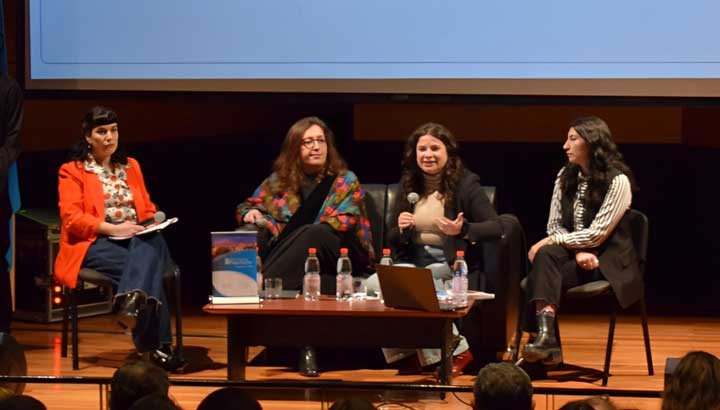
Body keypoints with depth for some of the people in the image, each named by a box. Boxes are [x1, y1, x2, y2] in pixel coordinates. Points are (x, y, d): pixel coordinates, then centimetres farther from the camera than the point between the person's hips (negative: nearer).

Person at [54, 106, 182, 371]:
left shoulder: (130, 166, 25)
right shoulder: (72, 171, 8)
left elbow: (147, 208, 26)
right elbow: (72, 218, -4)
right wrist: (112, 228, -17)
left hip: (137, 238, 4)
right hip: (96, 243, -4)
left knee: (150, 248, -38)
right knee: (146, 269, -35)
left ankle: (133, 302, -62)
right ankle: (158, 346, -45)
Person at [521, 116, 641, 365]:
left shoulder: (617, 181, -12)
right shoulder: (565, 176, 8)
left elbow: (597, 234, -16)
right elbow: (554, 225, 6)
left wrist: (551, 241, -14)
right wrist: (578, 251, -13)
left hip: (607, 261, -5)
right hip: (573, 252, 5)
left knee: (540, 278, -30)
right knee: (546, 256, -32)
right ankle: (544, 337, -47)